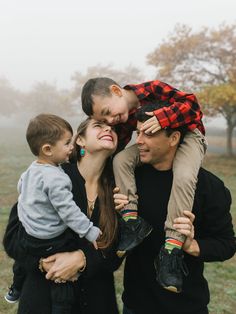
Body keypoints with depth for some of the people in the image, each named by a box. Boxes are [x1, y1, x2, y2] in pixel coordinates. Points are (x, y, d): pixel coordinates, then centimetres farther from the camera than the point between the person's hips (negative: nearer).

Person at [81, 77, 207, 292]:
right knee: (121, 160, -19)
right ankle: (132, 220, -19)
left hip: (187, 135, -5)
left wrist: (162, 118, -38)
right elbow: (116, 148, -1)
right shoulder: (122, 120, -5)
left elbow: (192, 105, -24)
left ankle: (172, 245, -31)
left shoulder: (152, 89, -24)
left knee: (183, 176, -35)